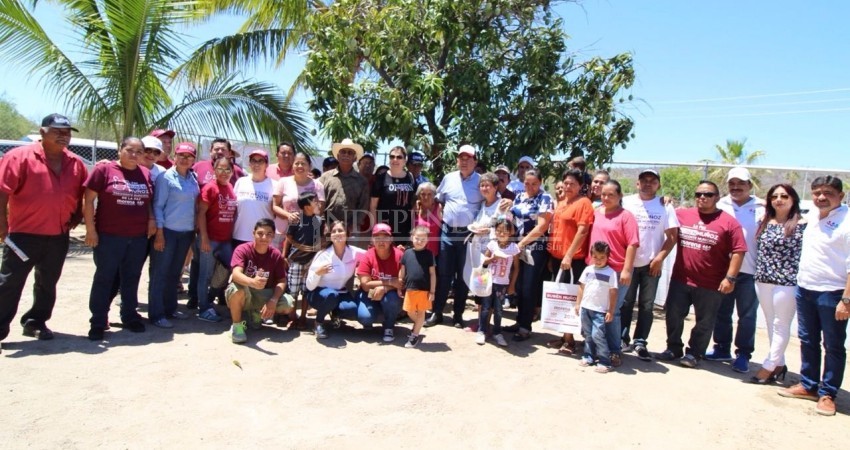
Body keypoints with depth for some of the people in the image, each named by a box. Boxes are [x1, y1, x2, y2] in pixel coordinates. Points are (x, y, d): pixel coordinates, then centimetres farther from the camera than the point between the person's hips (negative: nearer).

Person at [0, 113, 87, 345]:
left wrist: (76, 218, 5)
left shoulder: (76, 163, 6)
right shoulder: (20, 156, -9)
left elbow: (83, 195, 16)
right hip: (23, 235, -5)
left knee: (47, 284, 15)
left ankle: (36, 323, 30)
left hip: (59, 237, 5)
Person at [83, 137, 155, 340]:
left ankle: (130, 316, 26)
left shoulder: (146, 173, 8)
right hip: (109, 235, -4)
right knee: (104, 278, 4)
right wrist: (90, 229, -10)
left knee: (131, 278, 13)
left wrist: (151, 219, 2)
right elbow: (89, 200, -5)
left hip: (138, 237, 4)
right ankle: (98, 322, 13)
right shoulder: (104, 169, -5)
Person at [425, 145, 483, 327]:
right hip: (447, 232, 2)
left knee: (463, 275, 7)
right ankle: (436, 312, 14)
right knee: (443, 274, 6)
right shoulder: (448, 178, 8)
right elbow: (438, 200, 17)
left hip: (469, 234, -2)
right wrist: (439, 219, 6)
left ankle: (458, 315, 17)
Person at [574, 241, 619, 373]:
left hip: (600, 310, -5)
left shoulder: (611, 273, -7)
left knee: (598, 335, -11)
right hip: (585, 308, 5)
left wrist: (610, 311, -8)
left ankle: (605, 362, -5)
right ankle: (588, 357, 24)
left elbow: (613, 293, -6)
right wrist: (578, 303, 11)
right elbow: (581, 287, 12)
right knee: (587, 334, 13)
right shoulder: (587, 270, 6)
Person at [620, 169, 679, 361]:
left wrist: (660, 258, -8)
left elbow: (672, 236, 1)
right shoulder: (626, 202, 2)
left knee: (646, 306, 5)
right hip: (627, 262, 0)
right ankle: (622, 339, 14)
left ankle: (640, 343, 12)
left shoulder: (664, 206, 3)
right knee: (625, 303, 4)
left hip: (651, 265, 0)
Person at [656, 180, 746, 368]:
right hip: (680, 279, 3)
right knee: (673, 316, 11)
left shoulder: (728, 222, -6)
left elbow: (738, 252, -8)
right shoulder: (681, 214, 3)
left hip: (710, 284, -3)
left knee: (704, 322, 9)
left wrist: (730, 277, -13)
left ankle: (694, 353, 24)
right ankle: (673, 349, 28)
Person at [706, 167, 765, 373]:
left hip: (749, 271, -2)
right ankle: (722, 348, 26)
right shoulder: (720, 205, 6)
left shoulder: (761, 208, 0)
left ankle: (743, 354, 17)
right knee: (722, 312, 13)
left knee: (747, 315, 6)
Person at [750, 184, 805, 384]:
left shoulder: (801, 225, -6)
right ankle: (779, 364, 24)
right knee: (771, 325, 13)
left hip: (787, 282, -6)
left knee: (780, 326, 2)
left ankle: (769, 366, 7)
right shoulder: (764, 222, 10)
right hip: (763, 281, 6)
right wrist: (759, 274, 10)